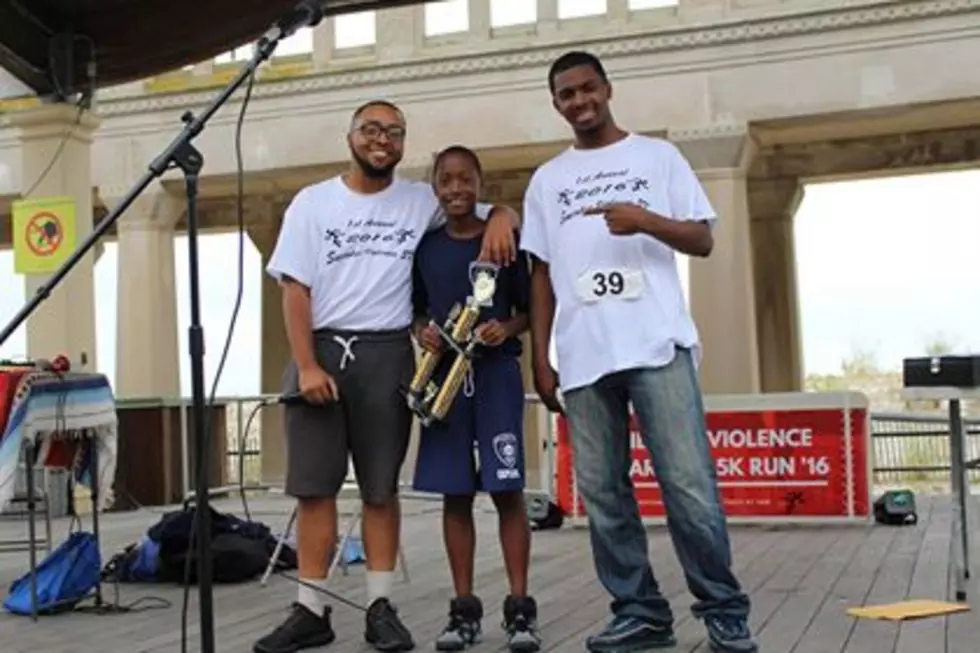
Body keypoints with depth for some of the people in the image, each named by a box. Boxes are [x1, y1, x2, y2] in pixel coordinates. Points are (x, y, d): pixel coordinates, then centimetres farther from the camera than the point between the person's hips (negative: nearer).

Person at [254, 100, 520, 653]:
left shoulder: (422, 200, 7)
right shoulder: (312, 202, 6)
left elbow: (495, 212, 14)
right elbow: (295, 289, 1)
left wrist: (501, 217, -12)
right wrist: (307, 365, -10)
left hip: (387, 355, 0)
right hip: (322, 350, 0)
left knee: (381, 487, 4)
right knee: (313, 485, 0)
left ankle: (382, 607, 11)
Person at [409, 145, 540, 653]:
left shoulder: (505, 239, 2)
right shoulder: (425, 247, 9)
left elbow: (530, 309, 5)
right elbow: (417, 310, 16)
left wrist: (507, 329, -15)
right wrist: (422, 332, -5)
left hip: (496, 372, -2)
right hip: (444, 373, 3)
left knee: (506, 489, -5)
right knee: (454, 493, 4)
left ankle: (519, 606, 2)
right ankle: (464, 608, 12)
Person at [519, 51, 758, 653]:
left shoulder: (658, 156, 12)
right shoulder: (547, 180, 18)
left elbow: (704, 240, 7)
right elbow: (540, 274, 16)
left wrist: (646, 220, -13)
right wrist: (540, 360, 9)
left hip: (658, 345, -3)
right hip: (582, 357, 3)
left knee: (690, 487, -8)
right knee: (603, 494, 3)